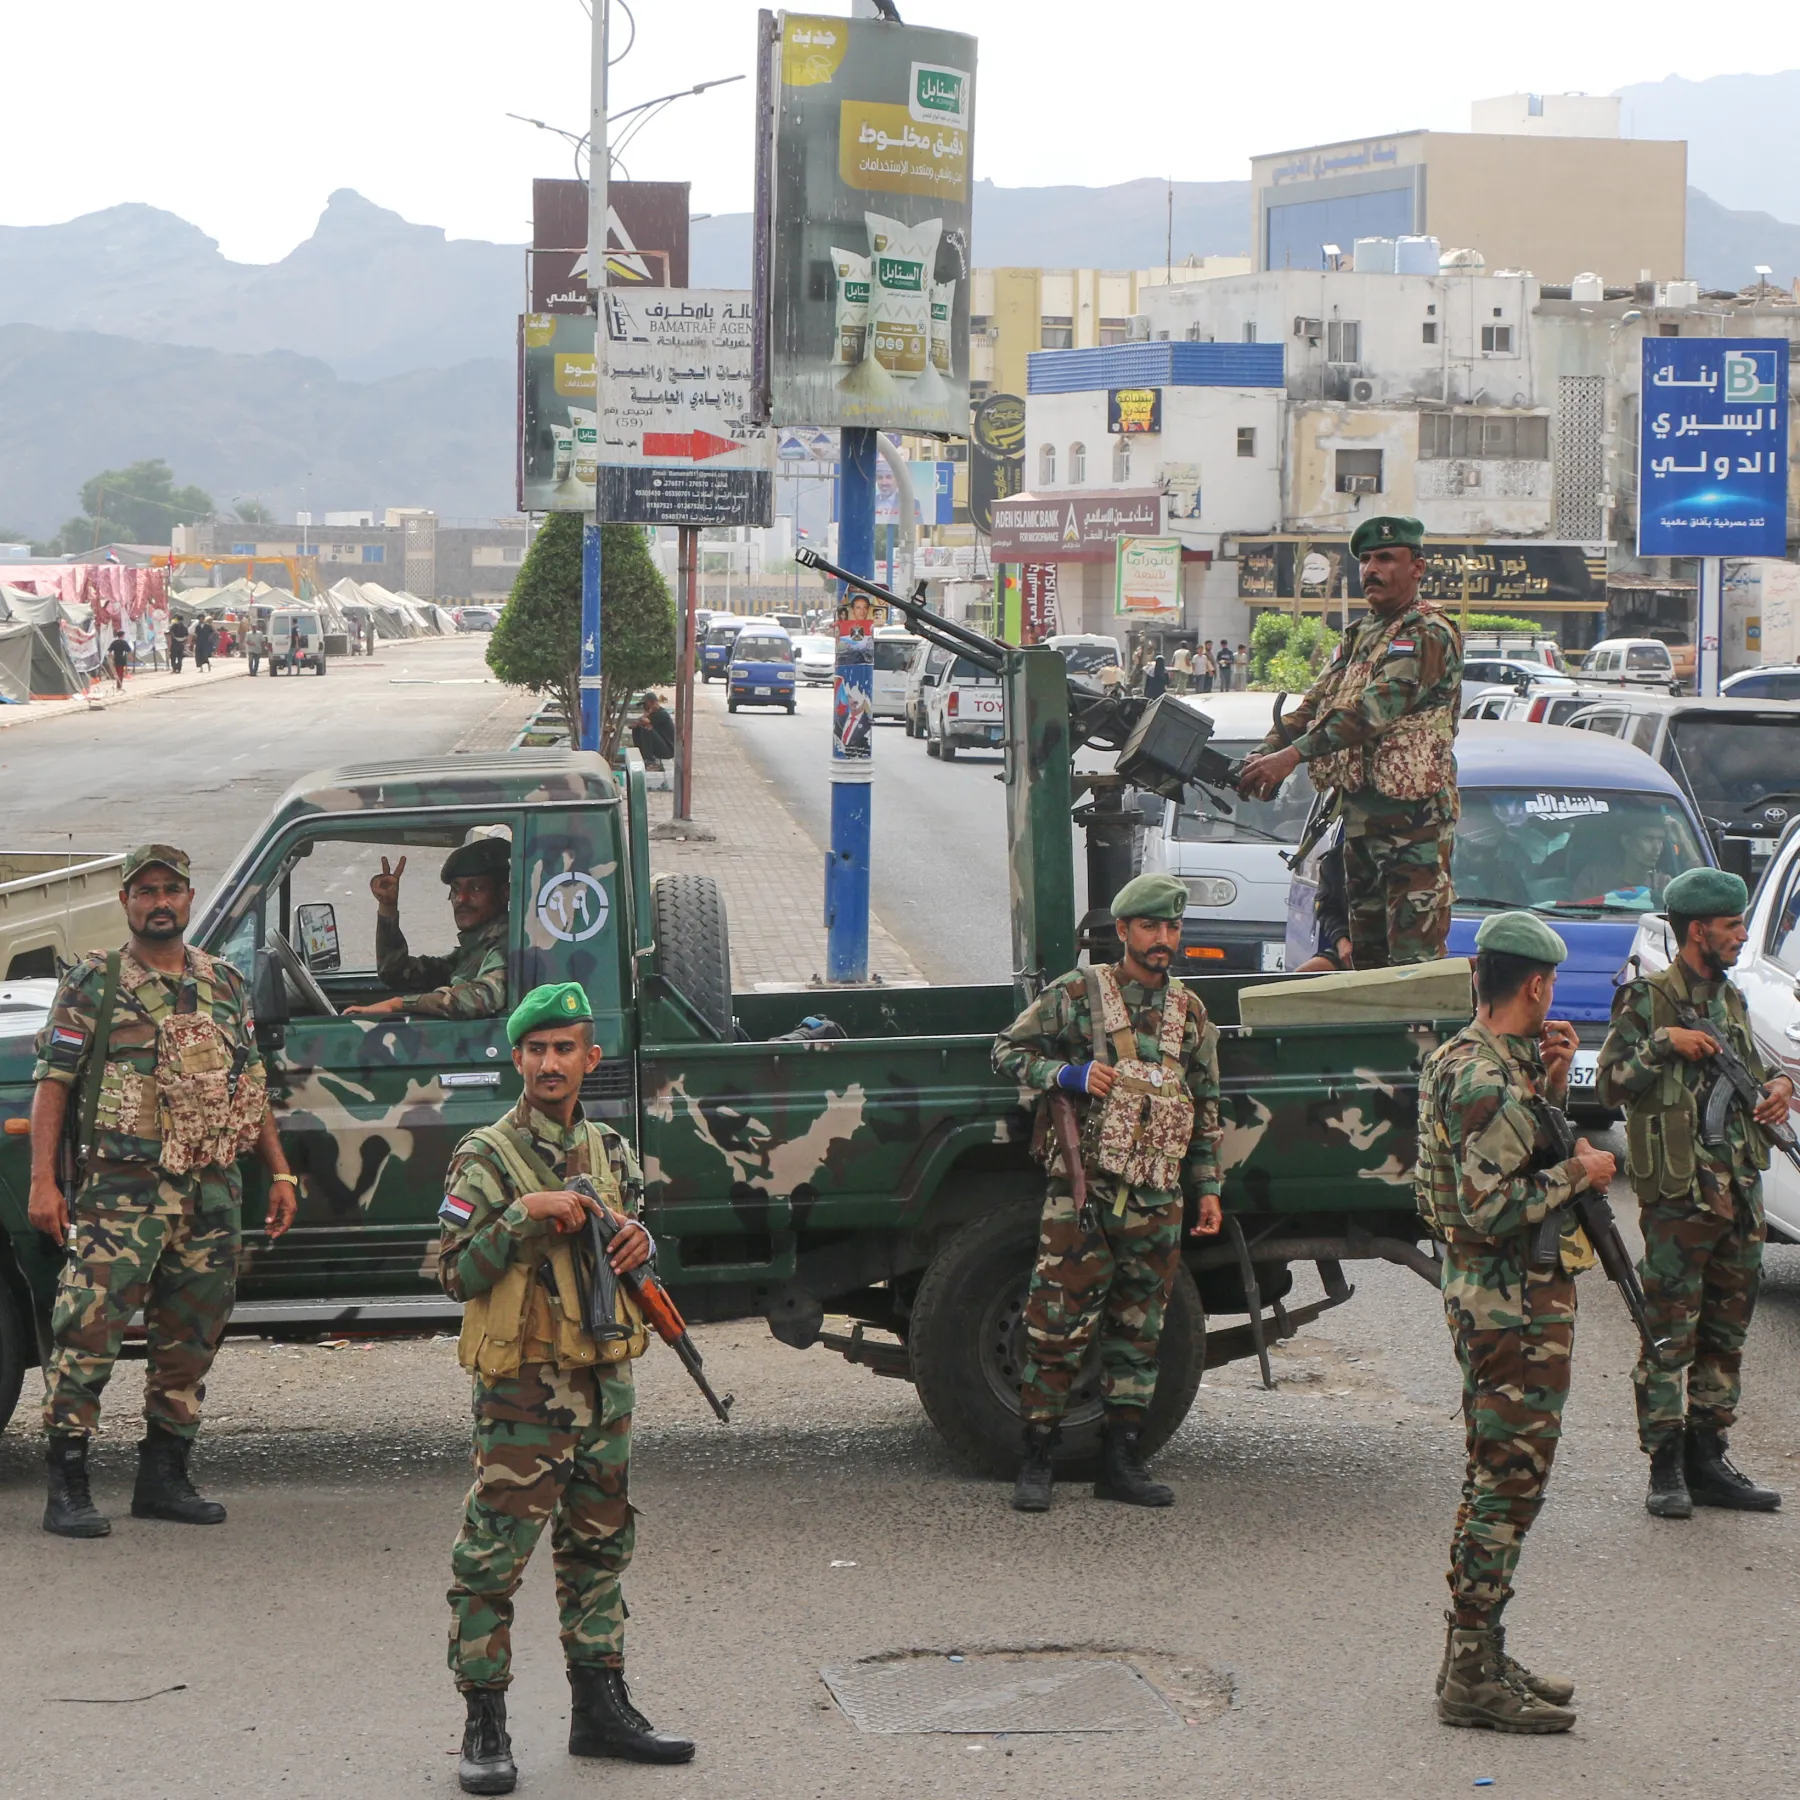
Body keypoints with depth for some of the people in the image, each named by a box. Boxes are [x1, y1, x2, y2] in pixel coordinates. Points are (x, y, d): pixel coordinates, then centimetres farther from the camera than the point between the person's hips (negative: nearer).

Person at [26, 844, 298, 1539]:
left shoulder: (226, 985, 15)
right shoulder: (93, 984, 1)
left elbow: (251, 1086, 21)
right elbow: (52, 1083, -3)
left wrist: (279, 1173, 15)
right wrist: (42, 1181, -12)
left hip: (214, 1191, 5)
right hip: (124, 1188, -5)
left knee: (190, 1342, 10)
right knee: (89, 1331, -11)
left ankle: (163, 1479, 20)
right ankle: (68, 1491, -8)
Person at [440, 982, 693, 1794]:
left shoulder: (609, 1149, 11)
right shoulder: (486, 1159, -8)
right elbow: (456, 1273, -12)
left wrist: (639, 1243, 1)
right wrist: (527, 1215, -21)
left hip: (604, 1377, 7)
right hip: (523, 1385, -7)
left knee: (599, 1546, 14)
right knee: (494, 1556, -5)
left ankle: (600, 1707, 24)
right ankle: (484, 1727, 1)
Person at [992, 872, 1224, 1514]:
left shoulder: (1188, 1012, 13)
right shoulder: (1076, 994, 0)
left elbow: (1205, 1106, 20)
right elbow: (1009, 1050, 3)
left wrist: (1207, 1187, 15)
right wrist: (1070, 1074, -13)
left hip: (1157, 1200, 5)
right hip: (1082, 1190, -4)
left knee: (1138, 1334, 8)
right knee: (1058, 1327, -7)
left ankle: (1121, 1461, 16)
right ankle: (1037, 1462, 0)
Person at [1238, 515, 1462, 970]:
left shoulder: (1429, 635, -12)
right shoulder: (1360, 635, 18)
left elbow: (1374, 708, -23)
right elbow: (1315, 703, 12)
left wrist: (1293, 754, -29)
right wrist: (1264, 755, -6)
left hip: (1413, 817, -9)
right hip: (1359, 811, 9)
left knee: (1414, 955, -11)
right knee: (1366, 953, 14)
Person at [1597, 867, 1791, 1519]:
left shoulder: (1730, 1001, 16)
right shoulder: (1647, 1000, -5)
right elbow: (1610, 1085, -9)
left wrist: (1777, 1085, 6)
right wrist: (1661, 1044, -20)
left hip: (1740, 1193, 7)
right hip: (1678, 1196, -7)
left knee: (1725, 1335, 9)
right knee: (1670, 1335, -5)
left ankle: (1706, 1461, 16)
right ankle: (1666, 1469, -1)